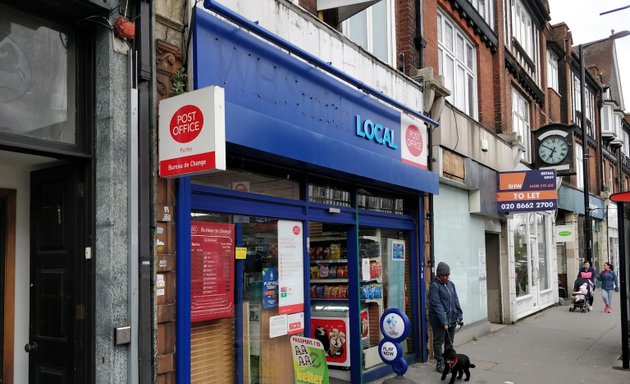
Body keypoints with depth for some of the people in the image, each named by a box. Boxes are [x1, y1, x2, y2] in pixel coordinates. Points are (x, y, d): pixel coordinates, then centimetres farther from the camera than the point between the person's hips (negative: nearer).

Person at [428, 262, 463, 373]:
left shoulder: (451, 284, 9)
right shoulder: (434, 286, -12)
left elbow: (456, 301, 13)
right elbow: (436, 305, -18)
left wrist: (460, 316, 5)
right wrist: (443, 321, -21)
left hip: (452, 320, 7)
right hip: (439, 321, -7)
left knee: (450, 342, 14)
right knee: (438, 342, 3)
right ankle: (440, 363, 12)